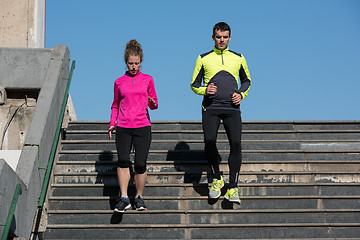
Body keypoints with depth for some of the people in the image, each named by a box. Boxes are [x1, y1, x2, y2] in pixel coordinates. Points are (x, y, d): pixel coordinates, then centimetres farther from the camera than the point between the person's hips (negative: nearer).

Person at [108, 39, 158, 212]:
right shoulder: (119, 82, 11)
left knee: (140, 164, -7)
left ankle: (139, 197, 11)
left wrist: (153, 103, -9)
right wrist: (112, 123, 6)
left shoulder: (147, 80, 9)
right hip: (123, 127, 1)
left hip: (142, 126, 0)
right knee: (123, 160, -16)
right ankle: (124, 198, -11)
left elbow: (153, 103, 14)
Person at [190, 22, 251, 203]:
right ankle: (216, 179, 7)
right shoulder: (204, 58, 11)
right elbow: (194, 84, 14)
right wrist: (204, 90, -8)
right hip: (210, 107, -1)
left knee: (236, 144, -13)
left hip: (232, 108, 1)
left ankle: (232, 188, -9)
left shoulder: (238, 58, 14)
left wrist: (241, 94, 5)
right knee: (209, 142, -17)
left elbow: (246, 81, 25)